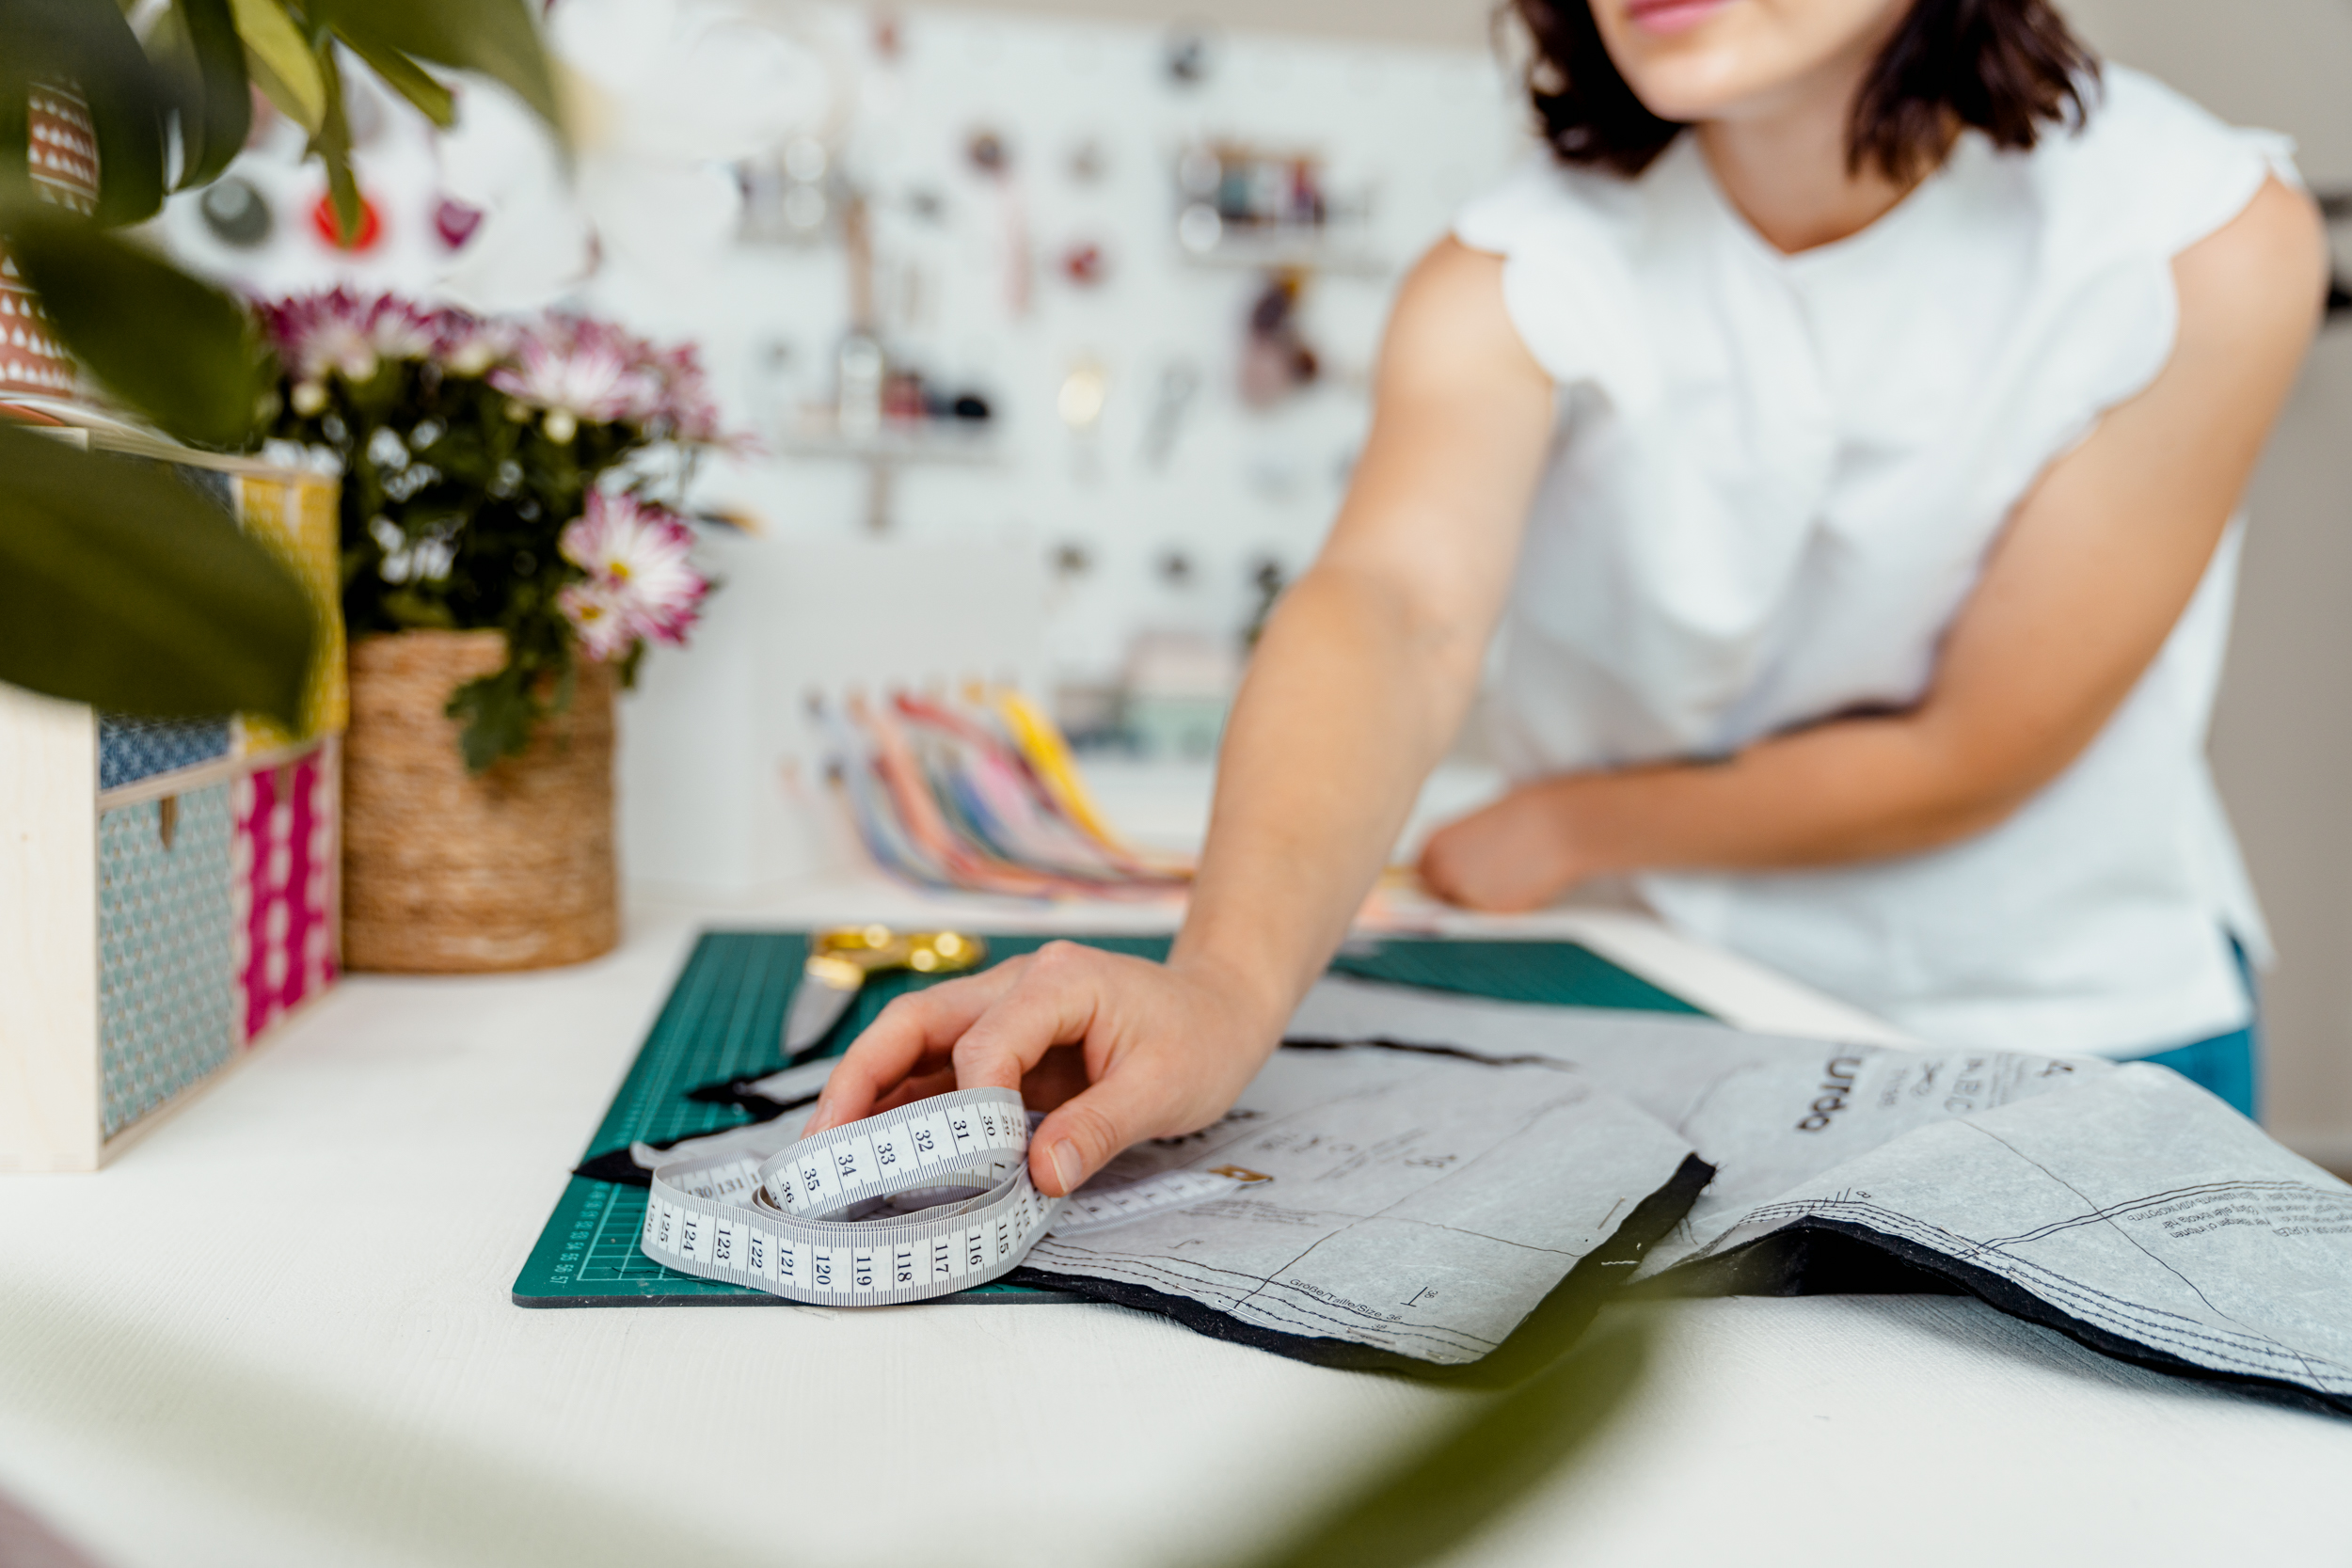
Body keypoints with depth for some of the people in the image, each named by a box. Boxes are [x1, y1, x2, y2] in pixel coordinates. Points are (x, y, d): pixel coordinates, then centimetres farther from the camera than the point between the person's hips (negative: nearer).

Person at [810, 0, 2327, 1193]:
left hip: (2062, 1038, 1)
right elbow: (1399, 606, -37)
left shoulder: (2212, 241, -19)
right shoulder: (1514, 283, -18)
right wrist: (1230, 979, -55)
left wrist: (1573, 826, -11)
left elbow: (1971, 757, -17)